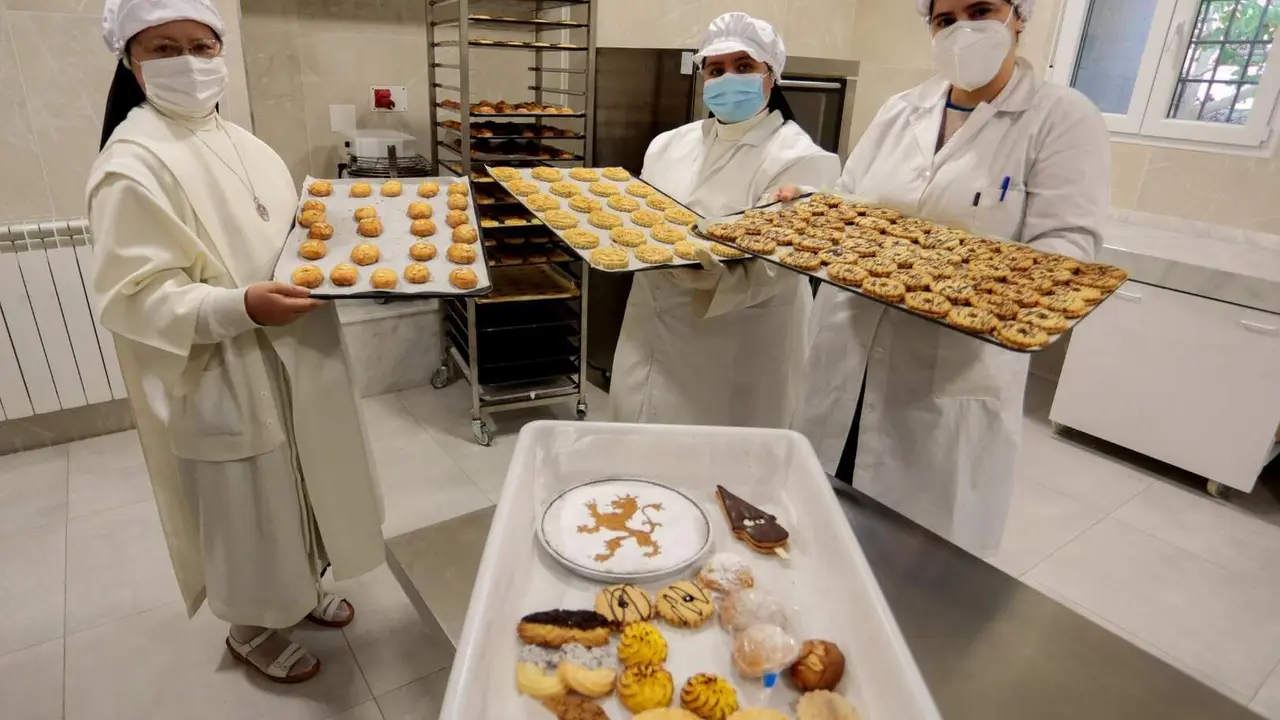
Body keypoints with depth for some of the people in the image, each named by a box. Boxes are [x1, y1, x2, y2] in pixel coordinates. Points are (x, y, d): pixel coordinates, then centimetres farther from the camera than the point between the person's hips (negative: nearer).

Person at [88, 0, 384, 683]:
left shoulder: (236, 141, 9)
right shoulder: (133, 164, -16)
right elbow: (132, 297, -19)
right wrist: (240, 308, -32)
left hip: (289, 362, 8)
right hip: (223, 380, -7)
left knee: (294, 489, 21)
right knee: (246, 506, 10)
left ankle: (297, 588, 45)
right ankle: (251, 629, 35)